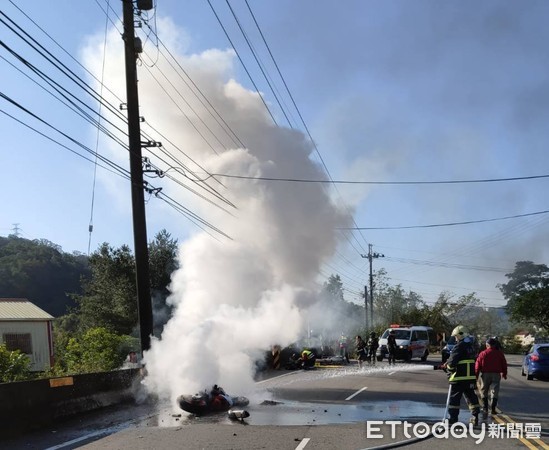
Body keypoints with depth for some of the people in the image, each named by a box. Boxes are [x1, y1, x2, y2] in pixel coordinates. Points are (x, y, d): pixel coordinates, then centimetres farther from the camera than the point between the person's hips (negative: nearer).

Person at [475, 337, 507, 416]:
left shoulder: (483, 353, -5)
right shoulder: (500, 353, 1)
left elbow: (478, 365, -5)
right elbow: (504, 364, 8)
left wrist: (476, 374, 3)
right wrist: (504, 374, 21)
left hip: (485, 374, -1)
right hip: (496, 374, 1)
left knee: (484, 392, 12)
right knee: (494, 392, 3)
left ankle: (485, 408, 15)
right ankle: (493, 409, -5)